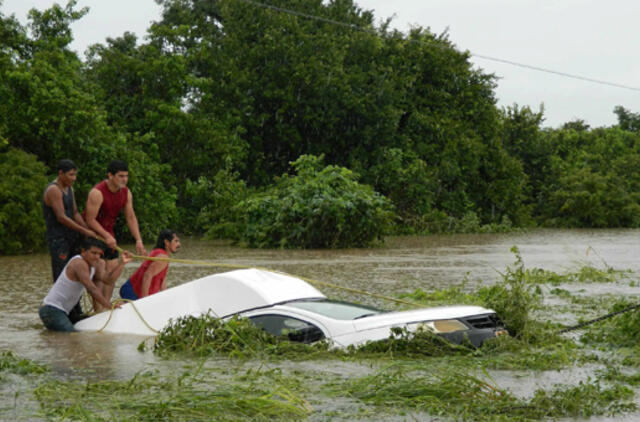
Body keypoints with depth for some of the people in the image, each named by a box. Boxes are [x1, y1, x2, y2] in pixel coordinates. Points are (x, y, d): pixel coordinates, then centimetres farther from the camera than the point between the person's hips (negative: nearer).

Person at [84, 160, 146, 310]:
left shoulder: (126, 193, -2)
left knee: (113, 269, 5)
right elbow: (90, 220, -23)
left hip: (108, 234, 8)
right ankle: (98, 311, -9)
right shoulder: (97, 193, -25)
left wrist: (138, 240, -7)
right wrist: (106, 236, -30)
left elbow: (131, 218, 2)